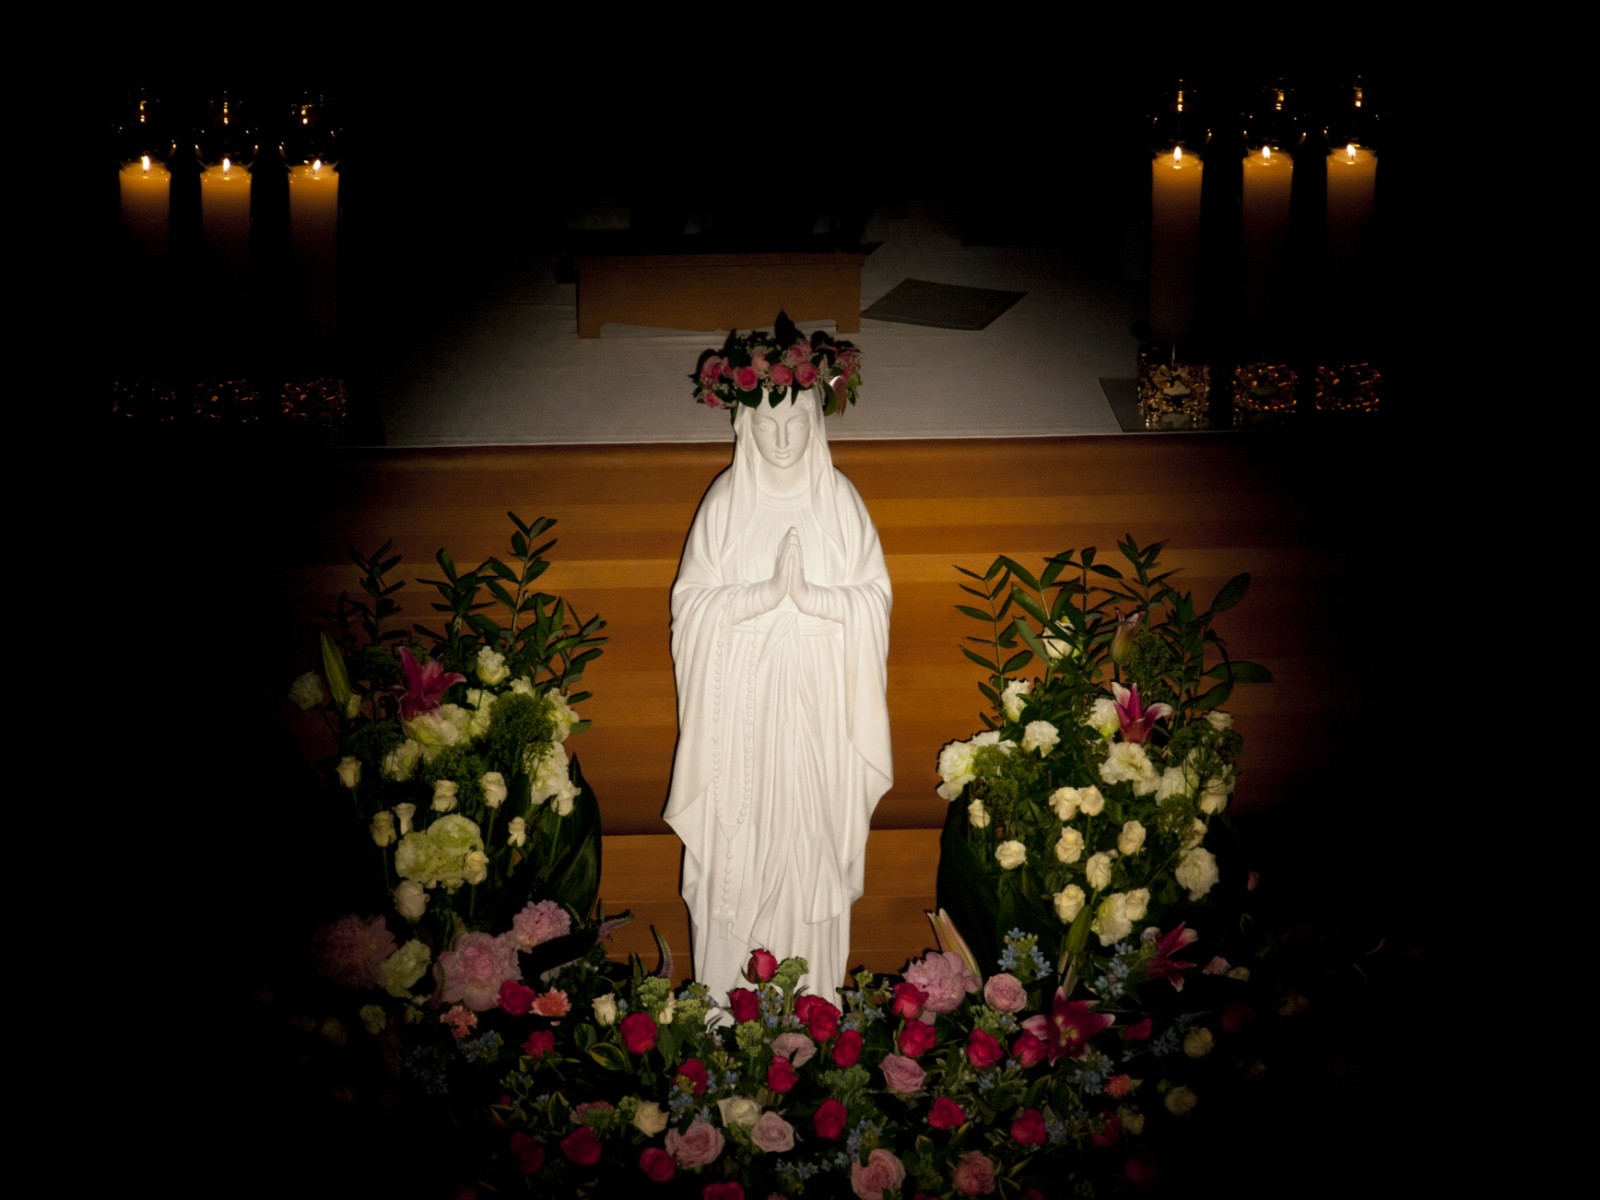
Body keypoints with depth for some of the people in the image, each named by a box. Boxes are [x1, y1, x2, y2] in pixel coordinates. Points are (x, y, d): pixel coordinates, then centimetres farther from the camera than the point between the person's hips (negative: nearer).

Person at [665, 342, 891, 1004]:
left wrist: (810, 593, -18)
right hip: (742, 699, 0)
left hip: (818, 702, 0)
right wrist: (767, 591, -18)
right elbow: (693, 602, -4)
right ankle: (733, 993, 12)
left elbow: (874, 598, -1)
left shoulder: (838, 498, 1)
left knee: (813, 833, 3)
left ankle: (814, 994, 15)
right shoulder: (725, 500, 0)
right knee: (738, 838, 1)